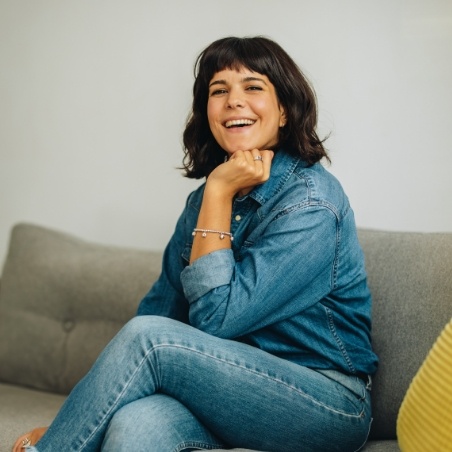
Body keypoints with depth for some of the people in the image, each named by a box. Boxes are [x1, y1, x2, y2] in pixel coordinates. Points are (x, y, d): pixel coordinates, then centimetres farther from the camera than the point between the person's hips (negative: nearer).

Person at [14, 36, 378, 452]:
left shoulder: (310, 201, -13)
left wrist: (218, 193, -15)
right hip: (238, 392, 5)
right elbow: (160, 307, 7)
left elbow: (215, 318, -16)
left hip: (329, 405, -4)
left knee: (149, 338, -26)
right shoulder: (208, 197, 10)